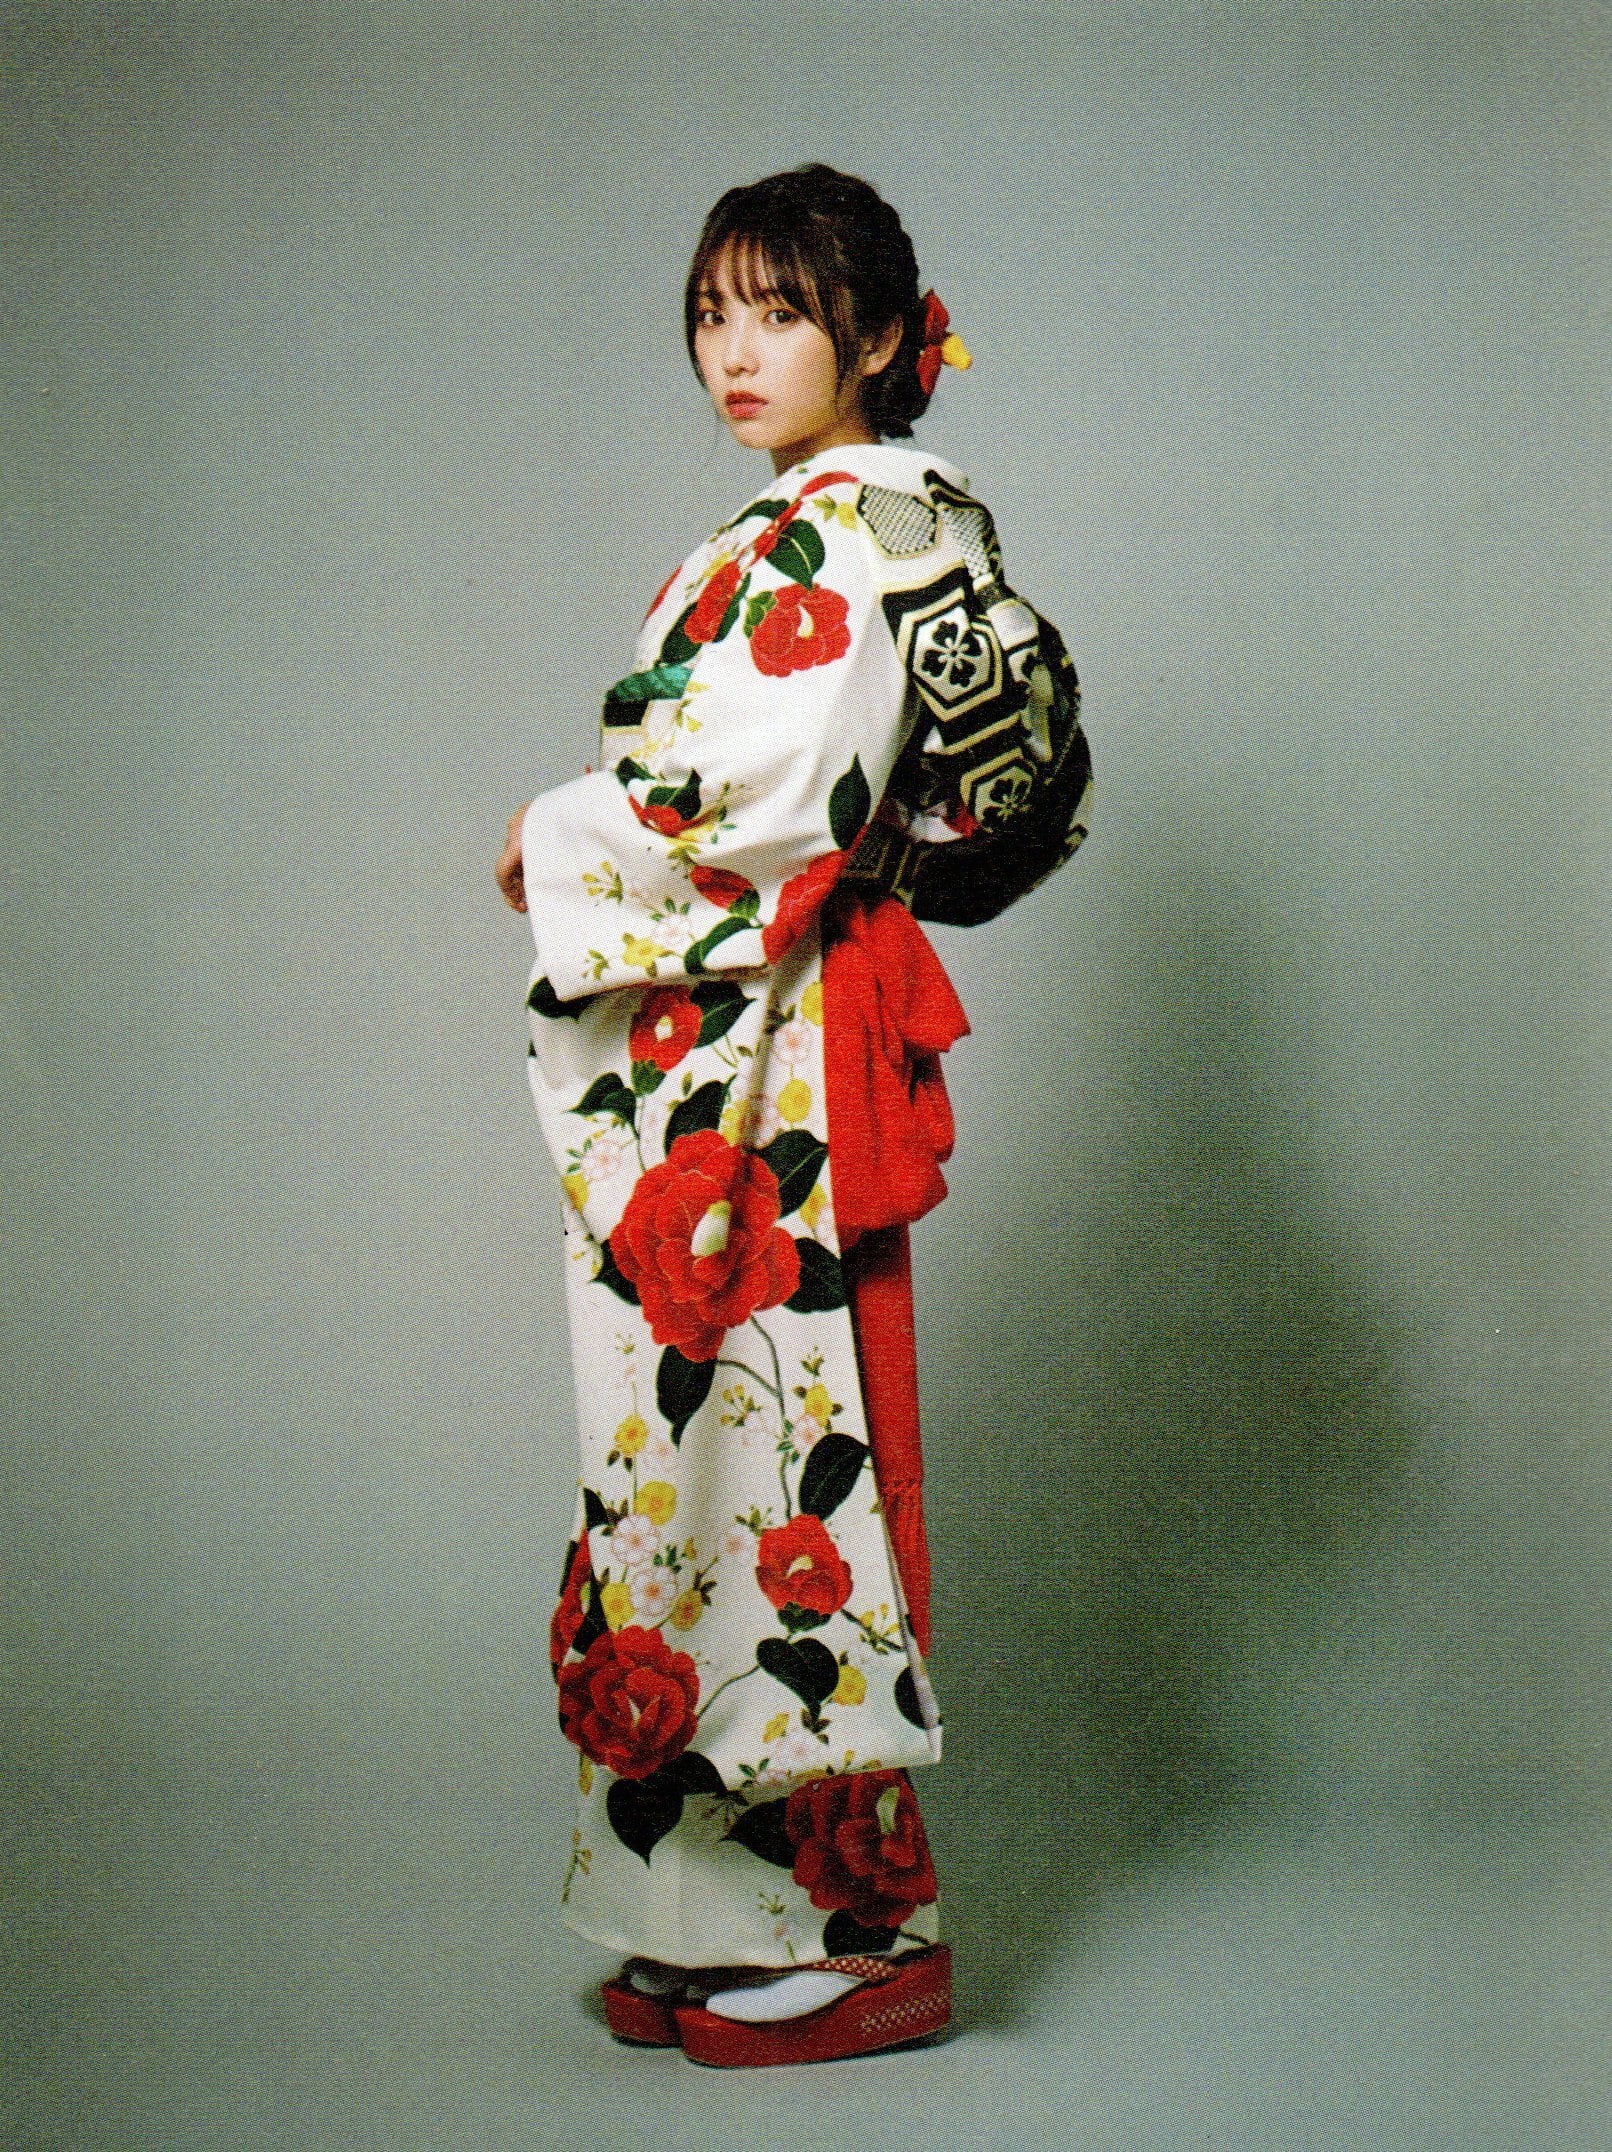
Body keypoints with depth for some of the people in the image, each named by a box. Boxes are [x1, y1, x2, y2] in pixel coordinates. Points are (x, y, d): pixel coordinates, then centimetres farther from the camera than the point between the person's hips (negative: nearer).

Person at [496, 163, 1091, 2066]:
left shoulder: (863, 528, -10)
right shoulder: (792, 536, 20)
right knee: (713, 1440, 11)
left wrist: (560, 846, -5)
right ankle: (729, 1916, 20)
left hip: (770, 1067, -10)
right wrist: (584, 847, 5)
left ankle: (856, 1932, 5)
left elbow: (766, 796, -19)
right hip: (702, 1060, 10)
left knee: (773, 1442, -6)